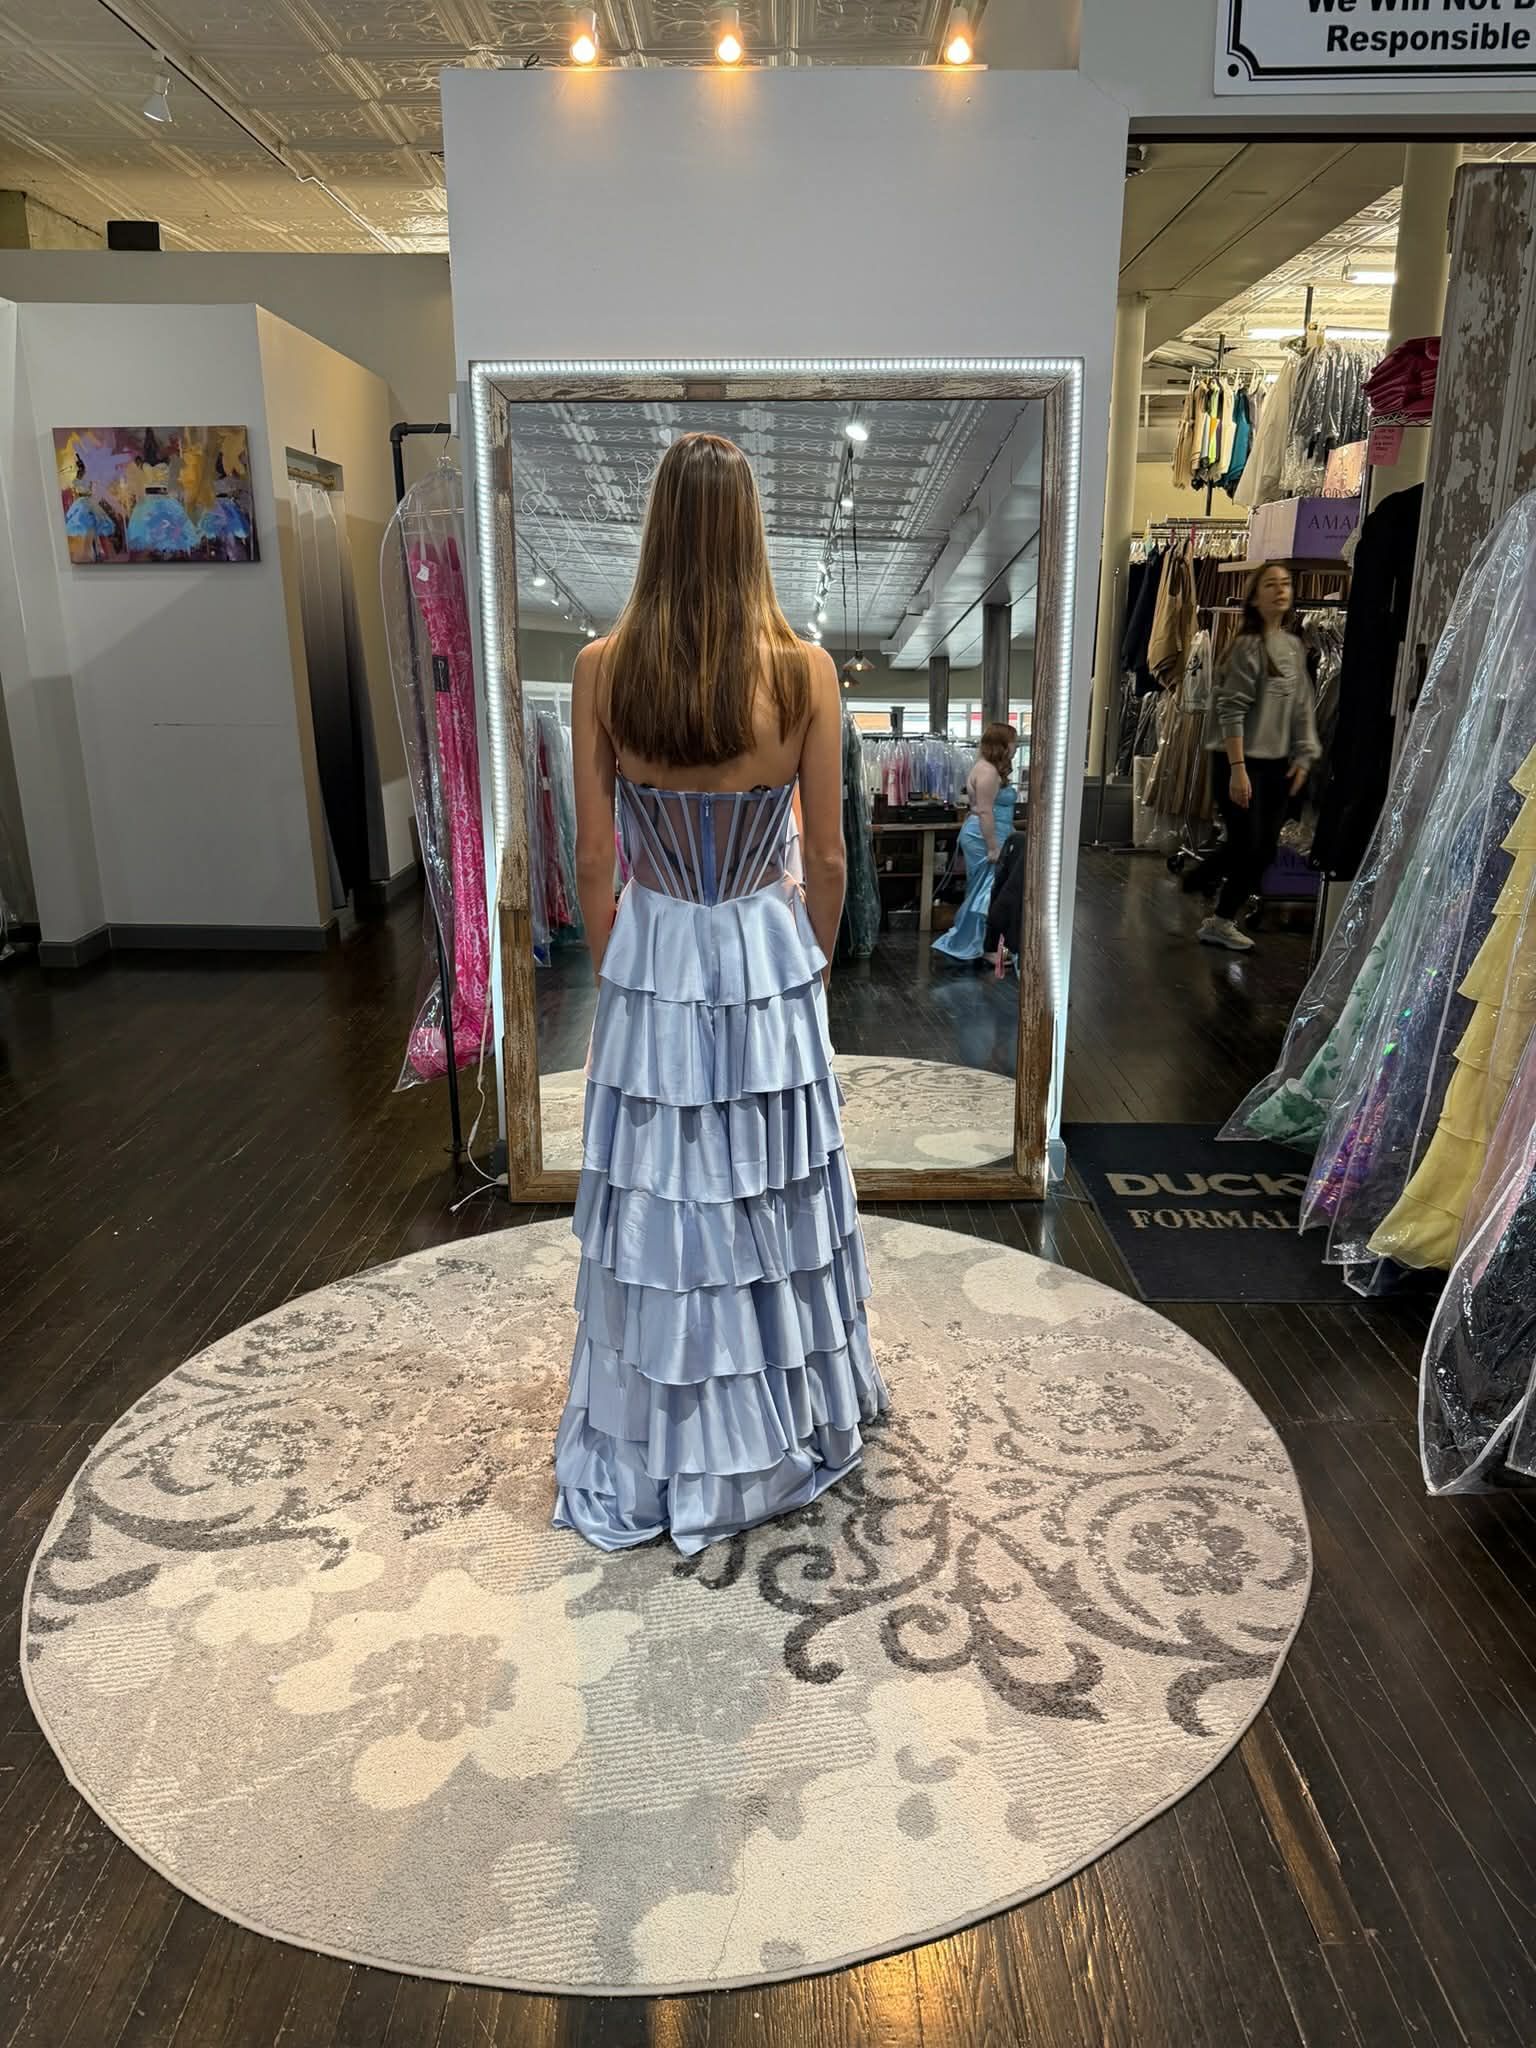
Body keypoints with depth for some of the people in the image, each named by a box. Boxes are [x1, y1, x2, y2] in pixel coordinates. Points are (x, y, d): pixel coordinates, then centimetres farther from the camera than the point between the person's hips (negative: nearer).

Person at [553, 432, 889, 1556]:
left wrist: (618, 974, 11)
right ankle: (782, 1436, 37)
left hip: (650, 959, 1)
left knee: (657, 1201, 13)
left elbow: (595, 861, -4)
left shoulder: (602, 669, -8)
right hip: (769, 958, 0)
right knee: (768, 1196, 16)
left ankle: (652, 1462, 31)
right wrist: (813, 969, 11)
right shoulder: (805, 671, -11)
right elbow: (825, 860, -5)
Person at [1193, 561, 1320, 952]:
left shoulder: (1295, 646, 10)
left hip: (1278, 764, 7)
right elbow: (1231, 710, -15)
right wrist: (1238, 768, -20)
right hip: (1240, 761, -7)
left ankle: (1222, 920, 21)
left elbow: (1302, 707, 15)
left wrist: (1303, 755, 8)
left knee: (1265, 850, 7)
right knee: (1246, 845, -6)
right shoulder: (1249, 645, -11)